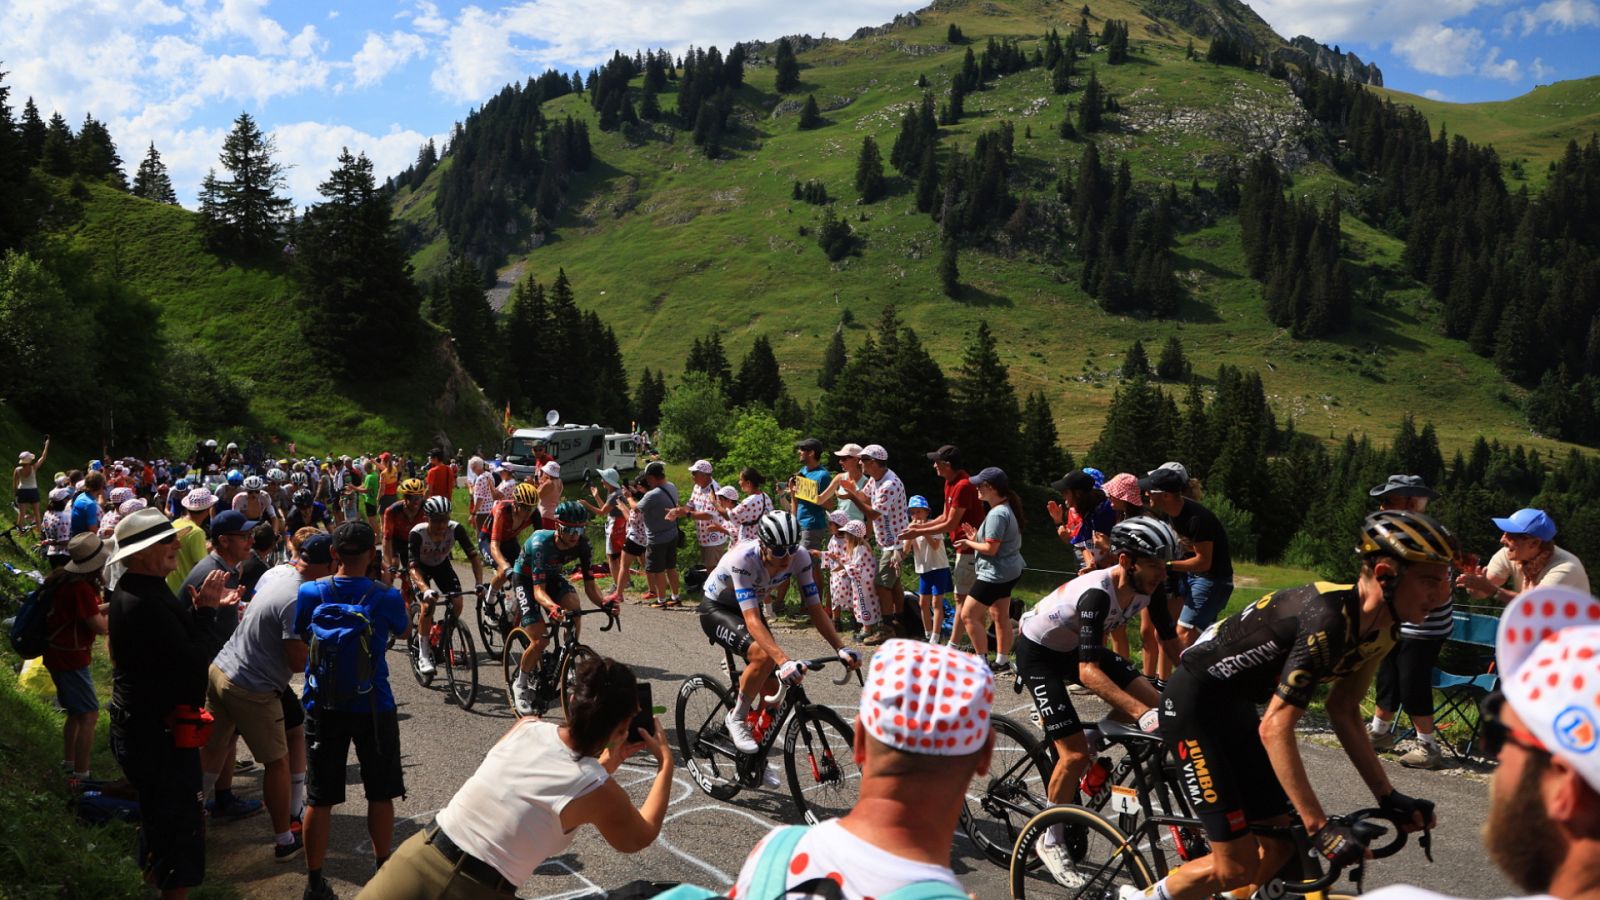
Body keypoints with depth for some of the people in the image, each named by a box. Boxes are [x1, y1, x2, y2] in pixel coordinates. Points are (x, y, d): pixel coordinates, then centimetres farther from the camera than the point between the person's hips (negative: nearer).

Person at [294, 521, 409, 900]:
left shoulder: (308, 594, -9)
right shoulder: (387, 597, -12)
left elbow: (297, 641, 6)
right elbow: (403, 632, 7)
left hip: (323, 707, 1)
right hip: (373, 708, -1)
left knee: (319, 799, 11)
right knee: (380, 795, 14)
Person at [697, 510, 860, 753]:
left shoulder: (800, 557, -23)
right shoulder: (743, 559, -38)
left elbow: (815, 608, -17)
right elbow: (752, 620, -44)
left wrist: (841, 648, -30)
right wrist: (784, 661, -55)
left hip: (747, 606, 5)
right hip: (715, 609, -5)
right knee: (764, 654, -33)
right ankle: (737, 719, -9)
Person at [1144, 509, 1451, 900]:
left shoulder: (1380, 630, -1)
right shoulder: (1329, 622, -30)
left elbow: (1344, 713, 10)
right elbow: (1275, 729, -30)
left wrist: (1388, 797, 5)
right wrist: (1320, 826, -28)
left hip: (1236, 706, 9)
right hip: (1195, 702, -9)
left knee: (1278, 847, 10)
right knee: (1237, 867, -8)